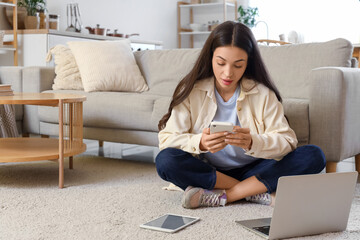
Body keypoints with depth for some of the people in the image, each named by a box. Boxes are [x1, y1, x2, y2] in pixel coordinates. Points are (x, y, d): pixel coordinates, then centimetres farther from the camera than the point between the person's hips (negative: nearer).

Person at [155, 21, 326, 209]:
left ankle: (221, 196, -24)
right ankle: (257, 192, -21)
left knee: (314, 156, -20)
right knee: (165, 160, -30)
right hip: (207, 171, 0)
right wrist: (199, 143, -32)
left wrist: (252, 143, -31)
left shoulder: (263, 94, -4)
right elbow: (167, 138, -11)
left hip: (253, 171, 1)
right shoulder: (191, 91, -5)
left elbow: (286, 141, -10)